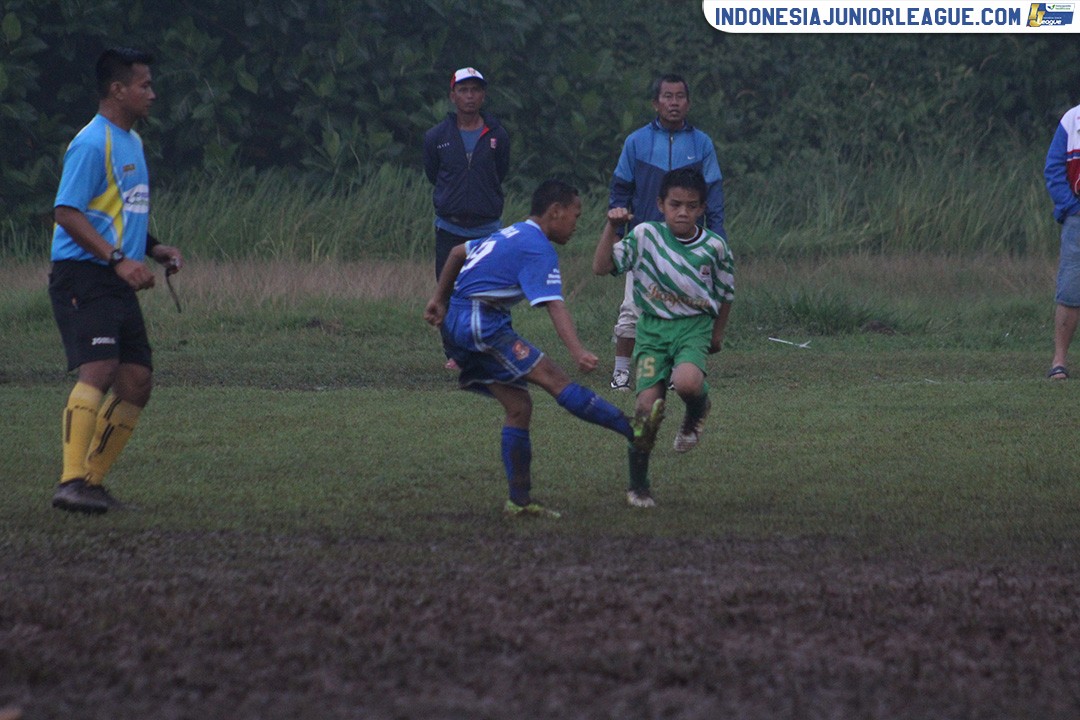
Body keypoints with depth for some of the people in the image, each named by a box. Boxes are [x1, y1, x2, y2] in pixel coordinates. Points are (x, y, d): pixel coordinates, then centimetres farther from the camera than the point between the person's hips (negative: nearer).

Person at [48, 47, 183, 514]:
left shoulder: (132, 142, 19)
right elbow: (67, 212, -19)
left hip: (118, 284, 10)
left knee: (136, 380, 4)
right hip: (82, 278, -10)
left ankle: (93, 481, 12)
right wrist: (118, 259, -25)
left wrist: (153, 248, 14)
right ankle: (71, 483, -28)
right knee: (99, 370, -22)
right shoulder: (91, 144, -12)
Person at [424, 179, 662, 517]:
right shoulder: (538, 249, -9)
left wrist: (439, 298, 38)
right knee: (554, 379, -18)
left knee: (518, 406, 7)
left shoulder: (510, 234, 21)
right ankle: (634, 430, -28)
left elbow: (458, 252, 32)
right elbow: (555, 306, -22)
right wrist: (578, 352, -32)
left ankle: (519, 500, 7)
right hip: (480, 324, -10)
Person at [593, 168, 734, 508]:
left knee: (687, 382, -32)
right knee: (647, 405, -11)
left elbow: (725, 293, 11)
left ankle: (696, 415, 8)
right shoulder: (645, 236, -6)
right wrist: (611, 228, -21)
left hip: (694, 326, -1)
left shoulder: (715, 246, -4)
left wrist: (717, 333, 19)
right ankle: (638, 486, 5)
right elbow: (602, 267, -11)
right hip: (652, 327, 1)